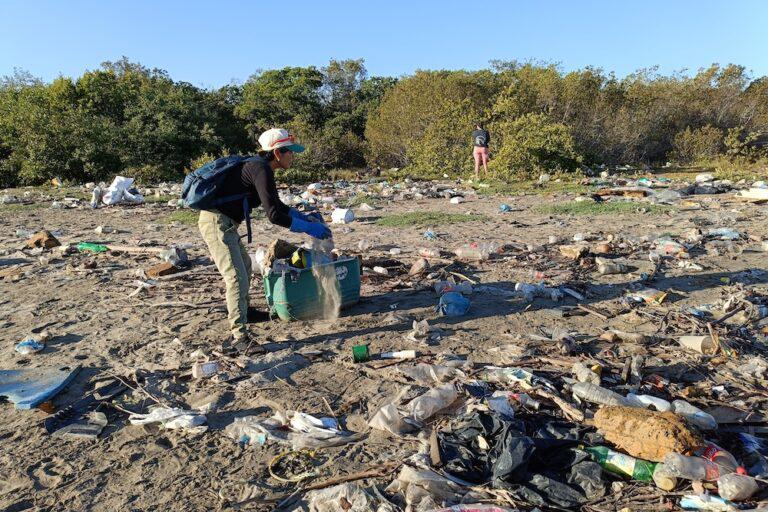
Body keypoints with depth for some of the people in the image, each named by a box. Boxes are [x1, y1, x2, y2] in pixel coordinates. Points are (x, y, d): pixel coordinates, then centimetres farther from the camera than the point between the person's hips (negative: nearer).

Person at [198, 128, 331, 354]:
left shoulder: (259, 166, 13)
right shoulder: (261, 170, -18)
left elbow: (277, 206, 20)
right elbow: (273, 215, -24)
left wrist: (306, 217, 14)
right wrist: (309, 228, -19)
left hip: (223, 222, 11)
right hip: (217, 223, -11)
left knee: (244, 265, 26)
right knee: (237, 277, -14)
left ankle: (241, 310, 47)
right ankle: (238, 337, -12)